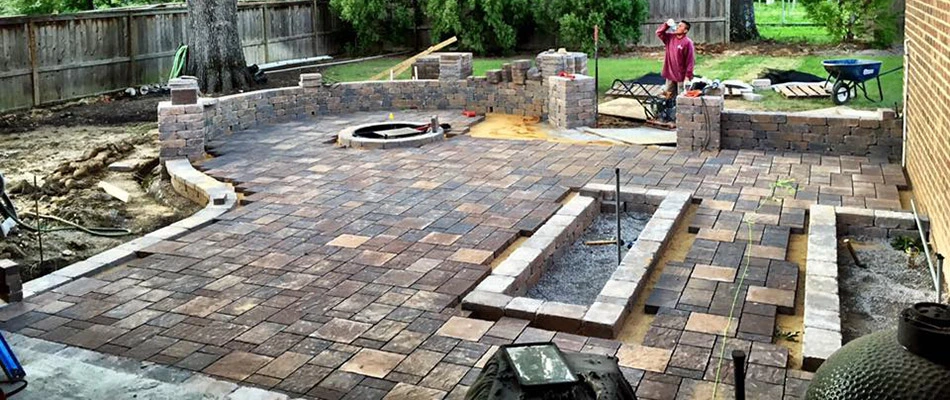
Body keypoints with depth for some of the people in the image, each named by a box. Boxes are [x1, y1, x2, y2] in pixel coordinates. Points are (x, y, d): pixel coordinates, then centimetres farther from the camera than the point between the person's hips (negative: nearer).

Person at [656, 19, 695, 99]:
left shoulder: (687, 42, -14)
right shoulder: (670, 37, 6)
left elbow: (690, 60, -15)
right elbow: (659, 32, 11)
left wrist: (688, 76, -17)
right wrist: (666, 25, -4)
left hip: (681, 77, -6)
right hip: (670, 75, 7)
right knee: (669, 97, 12)